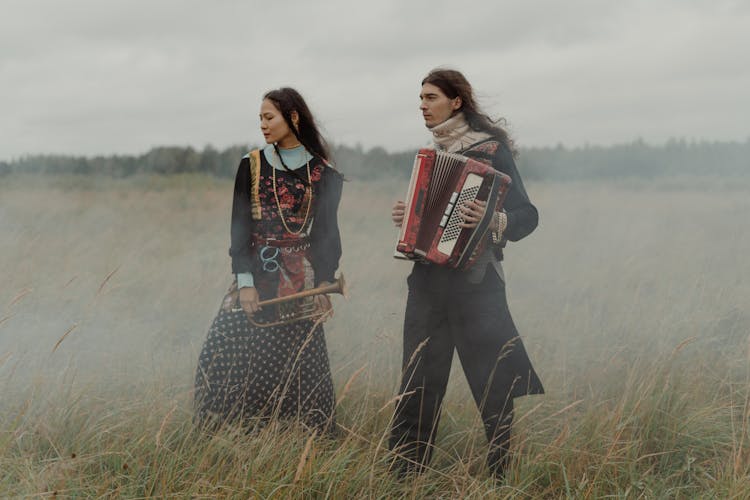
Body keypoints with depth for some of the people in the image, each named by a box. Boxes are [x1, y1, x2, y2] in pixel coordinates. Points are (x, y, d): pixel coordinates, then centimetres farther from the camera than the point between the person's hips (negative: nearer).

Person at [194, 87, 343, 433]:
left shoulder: (323, 174, 2)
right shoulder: (252, 165, 5)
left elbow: (328, 233, 4)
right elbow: (239, 227, 0)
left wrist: (324, 284, -7)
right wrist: (245, 283, -9)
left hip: (299, 279, -1)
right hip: (256, 273, 1)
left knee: (296, 364, 0)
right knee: (224, 349, -9)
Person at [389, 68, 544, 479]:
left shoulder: (491, 149, -5)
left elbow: (526, 215, -10)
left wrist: (493, 220, -29)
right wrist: (406, 217, 7)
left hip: (474, 282, -7)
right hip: (428, 280, 7)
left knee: (493, 385, -2)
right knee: (418, 385, 8)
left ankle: (504, 476, 9)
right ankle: (407, 475, 15)